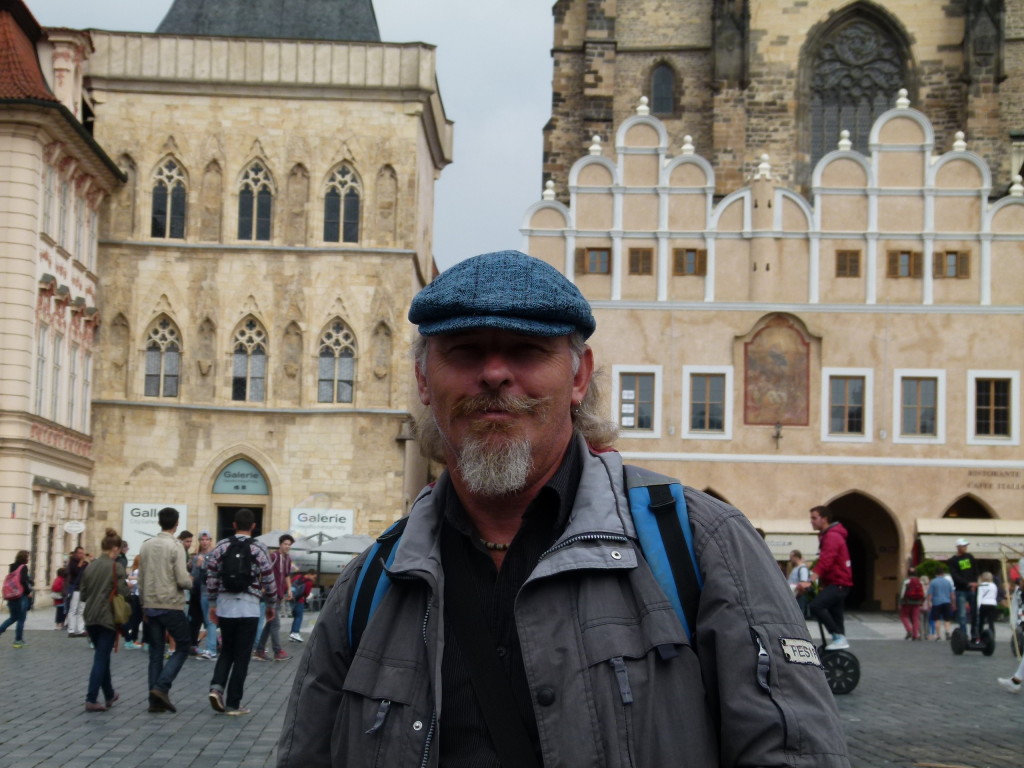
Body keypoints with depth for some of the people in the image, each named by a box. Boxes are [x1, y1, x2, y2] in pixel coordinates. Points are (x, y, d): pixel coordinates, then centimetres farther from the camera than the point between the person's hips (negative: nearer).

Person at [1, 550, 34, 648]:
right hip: (22, 596, -7)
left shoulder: (12, 567, 11)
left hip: (12, 596, 7)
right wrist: (28, 592, -9)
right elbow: (23, 581, -20)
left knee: (13, 617, 20)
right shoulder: (23, 567, -11)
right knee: (21, 619, 4)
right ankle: (18, 641, 8)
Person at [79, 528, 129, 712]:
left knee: (102, 656, 19)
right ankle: (91, 700, -7)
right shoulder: (116, 567, -11)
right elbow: (122, 592, -14)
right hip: (108, 618, -6)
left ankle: (109, 695, 30)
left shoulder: (90, 566, 6)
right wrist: (127, 586, 6)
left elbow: (83, 594, 10)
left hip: (90, 618, 6)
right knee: (101, 658, -2)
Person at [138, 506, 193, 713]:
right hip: (171, 605, -6)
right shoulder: (175, 546, -11)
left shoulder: (146, 546, 7)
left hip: (151, 606, 6)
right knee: (182, 647, 7)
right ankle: (162, 687, -8)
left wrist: (144, 605, 18)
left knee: (155, 653, 10)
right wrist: (190, 581, 6)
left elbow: (141, 579, 10)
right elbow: (182, 580, -17)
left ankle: (155, 700, 7)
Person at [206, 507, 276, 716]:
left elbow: (211, 577, 4)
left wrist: (212, 604, 15)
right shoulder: (258, 549, -5)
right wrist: (271, 605, 12)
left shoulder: (221, 547, 2)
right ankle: (233, 704, 6)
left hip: (224, 605, 3)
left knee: (226, 651, 18)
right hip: (248, 607, -3)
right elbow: (268, 580, -3)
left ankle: (216, 687, -4)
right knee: (242, 657, 4)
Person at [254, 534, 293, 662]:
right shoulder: (273, 556, -13)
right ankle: (278, 652, -1)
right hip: (272, 595, -9)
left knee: (270, 623, 11)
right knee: (275, 624, -5)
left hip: (281, 596, 9)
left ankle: (259, 651, 17)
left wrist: (289, 589, 16)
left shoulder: (288, 559, 13)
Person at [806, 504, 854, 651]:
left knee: (816, 606, -25)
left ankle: (839, 637, -21)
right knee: (835, 616, 11)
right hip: (835, 582, 11)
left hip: (838, 583, -11)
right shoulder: (827, 535, 17)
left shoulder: (832, 537, -15)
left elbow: (825, 562, -28)